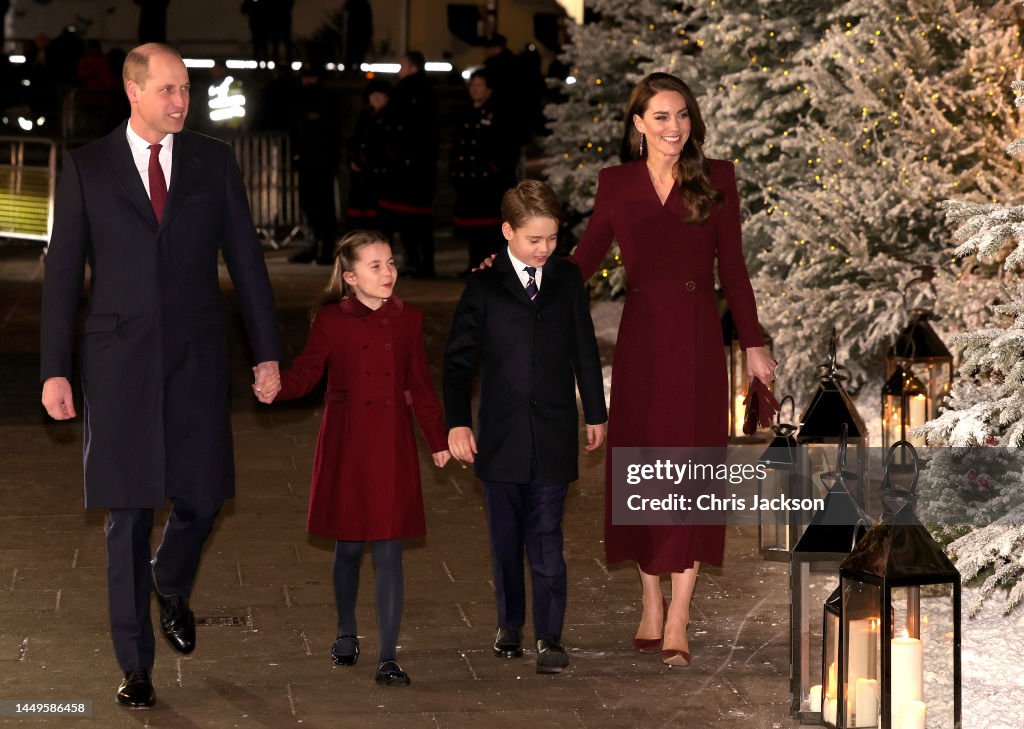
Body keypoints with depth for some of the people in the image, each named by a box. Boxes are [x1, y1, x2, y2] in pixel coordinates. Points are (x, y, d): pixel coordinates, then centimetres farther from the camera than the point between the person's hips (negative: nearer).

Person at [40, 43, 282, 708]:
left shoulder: (214, 162, 5)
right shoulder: (88, 168, 1)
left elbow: (245, 258, 7)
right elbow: (63, 271, 2)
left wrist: (268, 351, 4)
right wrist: (55, 370, -2)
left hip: (196, 357, 1)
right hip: (120, 362, -1)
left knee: (203, 497, 1)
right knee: (129, 515, 1)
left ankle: (171, 585, 36)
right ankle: (136, 665, 10)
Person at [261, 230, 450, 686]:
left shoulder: (408, 319, 4)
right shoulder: (331, 320, -2)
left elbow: (419, 385, 10)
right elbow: (306, 373, -5)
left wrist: (438, 441, 12)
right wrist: (276, 387, -26)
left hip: (392, 445, 1)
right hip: (345, 444, -1)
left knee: (389, 550, -5)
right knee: (348, 545, 11)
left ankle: (388, 658, -3)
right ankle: (346, 634, 33)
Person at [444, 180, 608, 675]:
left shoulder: (568, 280, 5)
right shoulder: (484, 286, 0)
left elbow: (585, 350, 12)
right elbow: (458, 358, 1)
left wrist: (595, 413, 14)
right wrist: (457, 423, -6)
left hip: (553, 435, 0)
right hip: (501, 435, 0)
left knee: (546, 539, -4)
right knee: (506, 537, 9)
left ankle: (549, 636, -3)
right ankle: (510, 625, 22)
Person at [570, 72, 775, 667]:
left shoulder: (716, 179, 3)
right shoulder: (617, 183, 6)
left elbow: (732, 267, 5)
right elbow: (585, 260, 7)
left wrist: (753, 344, 4)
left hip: (697, 335, -1)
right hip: (641, 334, 1)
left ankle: (678, 622, -3)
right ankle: (651, 607, 18)